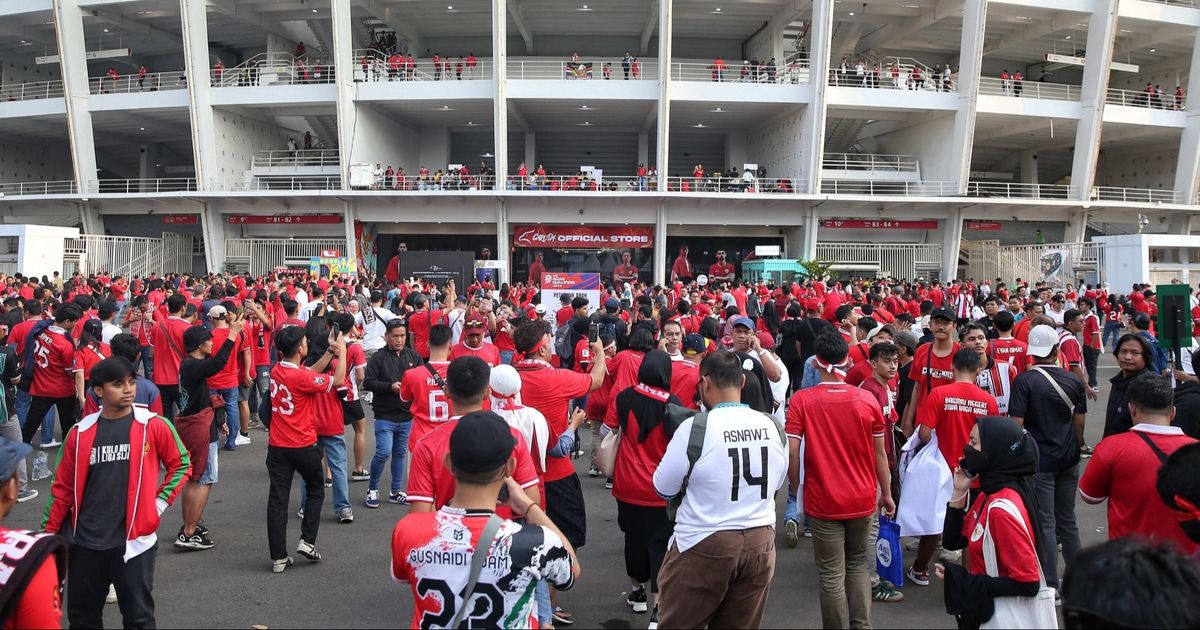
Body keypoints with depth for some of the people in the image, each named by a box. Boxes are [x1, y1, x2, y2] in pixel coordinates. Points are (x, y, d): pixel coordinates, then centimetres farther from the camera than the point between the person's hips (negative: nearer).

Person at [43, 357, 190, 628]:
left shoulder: (154, 425, -8)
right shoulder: (80, 432, 0)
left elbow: (180, 464, 4)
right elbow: (63, 486, 8)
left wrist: (160, 502, -4)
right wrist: (49, 532, 10)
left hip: (134, 540, -3)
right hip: (85, 541, 3)